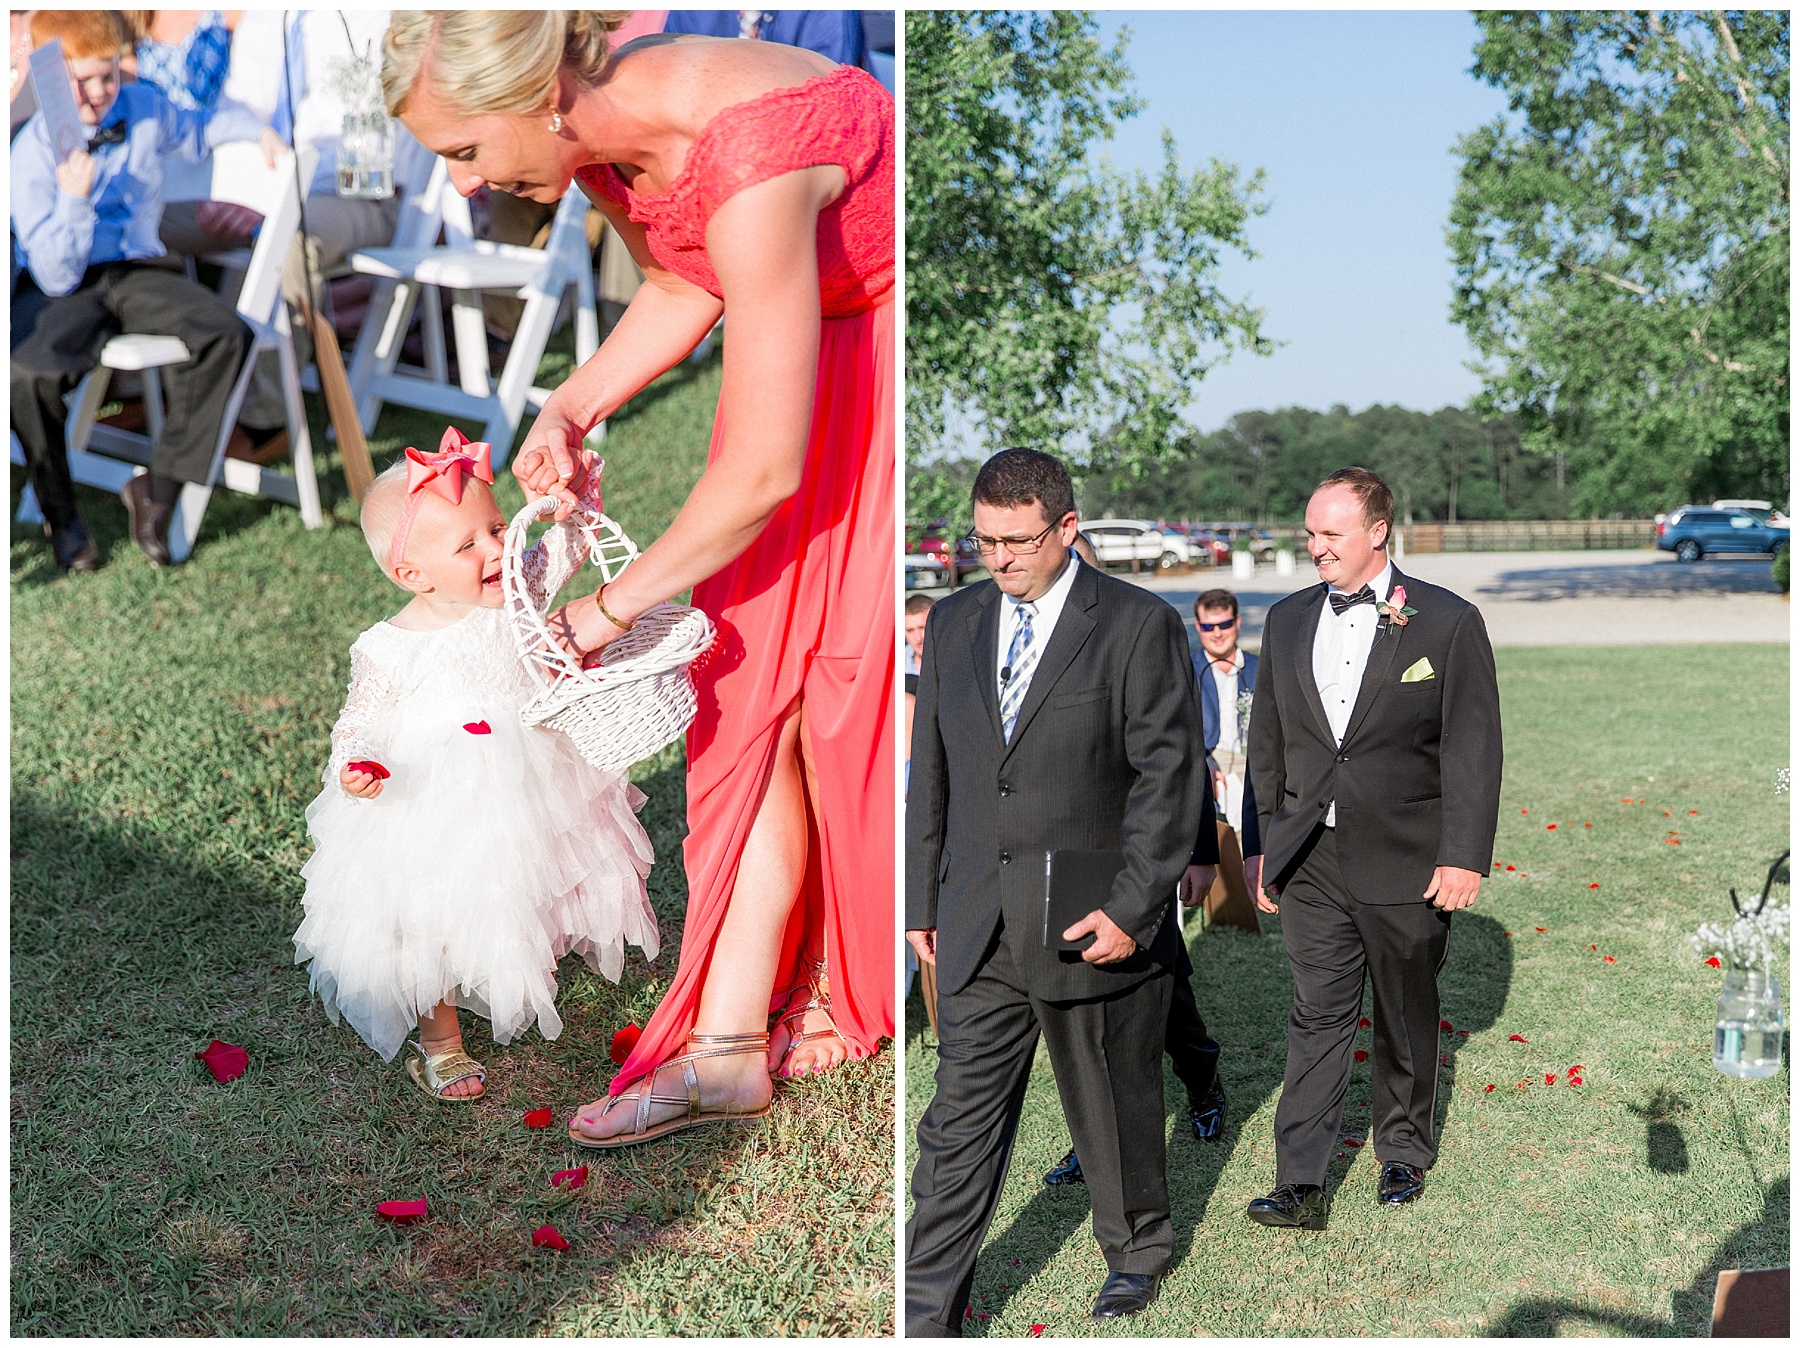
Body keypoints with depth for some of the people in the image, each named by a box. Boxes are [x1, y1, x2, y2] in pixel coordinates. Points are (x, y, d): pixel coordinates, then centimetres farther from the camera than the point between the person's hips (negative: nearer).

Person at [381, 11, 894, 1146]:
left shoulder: (746, 166, -36)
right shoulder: (604, 141, -10)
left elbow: (763, 470, -31)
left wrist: (612, 609, -18)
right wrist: (569, 412, -4)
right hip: (816, 350, 8)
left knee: (853, 682, -3)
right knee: (749, 684, 0)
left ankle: (849, 984, 22)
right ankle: (728, 1042, 3)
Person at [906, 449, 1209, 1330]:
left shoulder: (1140, 626, -8)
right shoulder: (953, 624, 8)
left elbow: (1169, 778, -11)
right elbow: (931, 775, 12)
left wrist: (1130, 908, -17)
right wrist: (924, 902, 10)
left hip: (1098, 925, -3)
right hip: (979, 929, 4)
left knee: (1114, 1107, 14)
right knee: (960, 1124, 3)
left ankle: (1137, 1249, 39)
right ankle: (927, 1316, 10)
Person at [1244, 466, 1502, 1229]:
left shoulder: (1447, 623, -5)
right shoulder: (1286, 621, 7)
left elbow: (1474, 750, -7)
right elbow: (1269, 744, 13)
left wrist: (1464, 856, -13)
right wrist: (1269, 847, 13)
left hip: (1406, 865, -3)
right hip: (1311, 863, 3)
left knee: (1406, 1020, 12)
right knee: (1318, 1016, 0)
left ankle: (1405, 1153, 31)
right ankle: (1300, 1185, -1)